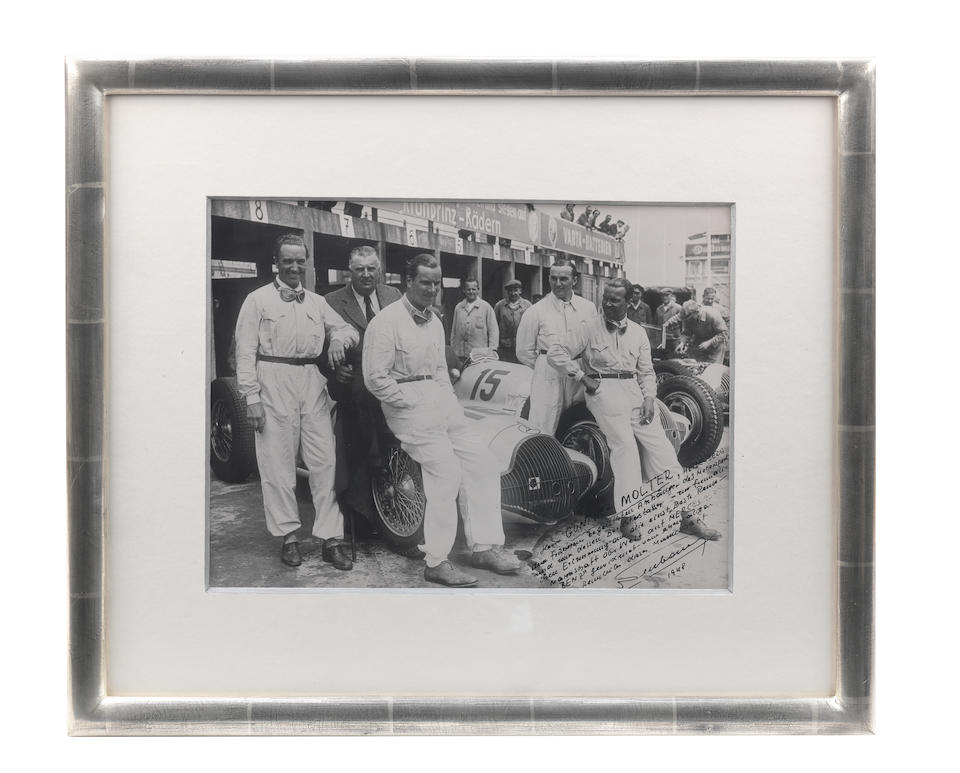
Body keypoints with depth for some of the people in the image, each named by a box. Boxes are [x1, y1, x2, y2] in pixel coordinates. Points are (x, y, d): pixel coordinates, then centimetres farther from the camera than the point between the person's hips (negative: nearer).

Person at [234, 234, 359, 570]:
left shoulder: (317, 302, 18)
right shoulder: (258, 300, 5)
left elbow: (349, 329, 22)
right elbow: (245, 351, 0)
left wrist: (339, 338, -4)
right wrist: (251, 396, -9)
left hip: (313, 384, 4)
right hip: (274, 383, -3)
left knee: (325, 461, -1)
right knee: (278, 463, 1)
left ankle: (330, 539, 4)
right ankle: (288, 536, 13)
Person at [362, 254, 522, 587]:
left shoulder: (434, 321, 17)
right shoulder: (387, 322, -9)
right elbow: (375, 378, -14)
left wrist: (450, 402, 10)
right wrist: (414, 404, -12)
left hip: (442, 402, 8)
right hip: (408, 405, -8)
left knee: (483, 463, 0)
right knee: (446, 470, -20)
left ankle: (484, 546, 7)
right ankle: (436, 562, -11)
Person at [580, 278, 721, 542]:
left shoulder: (638, 332, 15)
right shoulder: (589, 328, 3)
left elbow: (646, 371, 16)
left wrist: (649, 397, 0)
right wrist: (584, 378, -6)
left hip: (634, 390, 4)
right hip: (603, 389, -4)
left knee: (660, 445, -3)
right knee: (624, 444, -19)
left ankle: (684, 515, 2)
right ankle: (629, 518, -16)